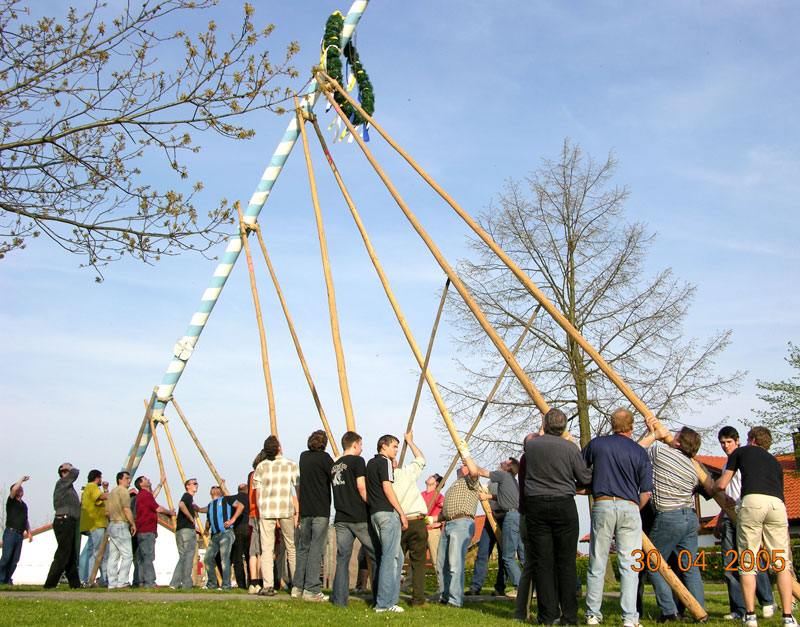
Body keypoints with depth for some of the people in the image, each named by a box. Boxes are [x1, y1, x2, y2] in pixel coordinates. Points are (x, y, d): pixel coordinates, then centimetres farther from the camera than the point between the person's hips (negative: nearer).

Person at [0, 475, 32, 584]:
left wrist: (29, 532, 17)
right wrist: (21, 480, -11)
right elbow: (14, 489, -18)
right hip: (10, 533, -6)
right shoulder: (11, 501, 2)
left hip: (20, 534, 6)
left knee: (15, 559, 2)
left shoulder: (24, 505, 20)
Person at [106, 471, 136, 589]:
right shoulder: (123, 490, -8)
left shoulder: (112, 492, 20)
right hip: (121, 525, -9)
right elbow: (126, 509, -16)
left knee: (113, 556, 7)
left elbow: (107, 512, 21)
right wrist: (133, 524, -9)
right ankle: (122, 582, -13)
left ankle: (112, 584, 7)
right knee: (127, 555, -8)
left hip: (111, 525, 9)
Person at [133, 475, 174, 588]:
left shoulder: (142, 495, 18)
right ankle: (149, 582, -12)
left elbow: (152, 497, 39)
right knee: (148, 556, -10)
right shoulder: (145, 495, -11)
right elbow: (158, 509, -9)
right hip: (147, 531, -10)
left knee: (143, 557, 10)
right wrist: (170, 512, 7)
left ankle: (142, 581, 11)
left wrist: (160, 484, 45)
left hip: (142, 531, 10)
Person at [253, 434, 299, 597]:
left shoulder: (261, 466, 9)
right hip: (286, 510, -1)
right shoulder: (290, 465, 5)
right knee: (292, 548, 8)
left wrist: (260, 514, 13)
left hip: (265, 510, 1)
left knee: (266, 549, 1)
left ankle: (268, 586, -6)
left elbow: (257, 493, 8)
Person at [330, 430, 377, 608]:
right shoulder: (357, 461, -5)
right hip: (359, 518, -6)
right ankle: (378, 598, 4)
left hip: (341, 518, 6)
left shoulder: (334, 465, 15)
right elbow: (361, 487, -13)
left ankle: (339, 599, 1)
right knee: (376, 556, 4)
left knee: (342, 558, 6)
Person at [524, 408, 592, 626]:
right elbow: (586, 479, 2)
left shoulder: (530, 445, 2)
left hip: (535, 506, 2)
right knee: (566, 562, 4)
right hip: (564, 505, -2)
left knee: (542, 562, 3)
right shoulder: (570, 448, -4)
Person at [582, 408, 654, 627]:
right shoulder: (640, 452, 4)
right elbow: (646, 492, 2)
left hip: (603, 504, 1)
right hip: (630, 507, 0)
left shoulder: (597, 444, 6)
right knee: (629, 565, 2)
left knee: (597, 564, 6)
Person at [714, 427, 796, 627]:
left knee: (747, 563, 4)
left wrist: (710, 487, 43)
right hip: (777, 504, 3)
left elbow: (721, 485, 21)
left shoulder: (741, 452, 24)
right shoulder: (775, 462, 33)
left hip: (752, 501, -3)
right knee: (781, 562, 8)